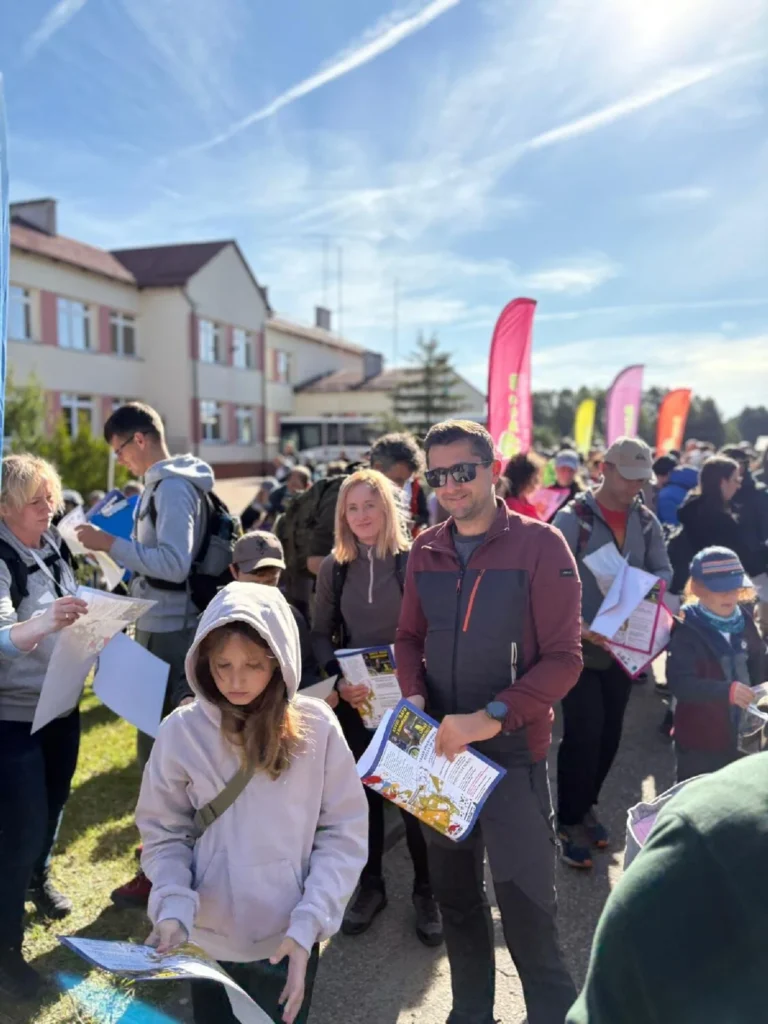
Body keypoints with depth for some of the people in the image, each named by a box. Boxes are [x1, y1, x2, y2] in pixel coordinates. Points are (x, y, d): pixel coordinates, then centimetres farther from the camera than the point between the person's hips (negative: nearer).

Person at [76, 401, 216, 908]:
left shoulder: (172, 487, -17)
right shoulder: (172, 483, 13)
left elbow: (174, 563, -25)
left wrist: (111, 544, -22)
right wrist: (119, 542, 11)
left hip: (167, 633, -10)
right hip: (168, 626, 10)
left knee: (158, 748, -1)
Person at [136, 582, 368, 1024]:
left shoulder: (316, 726, -13)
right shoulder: (182, 730, -12)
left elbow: (345, 832, -8)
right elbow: (164, 834, -3)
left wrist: (308, 924, -15)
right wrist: (173, 909, -18)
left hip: (290, 940, 0)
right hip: (208, 940, 1)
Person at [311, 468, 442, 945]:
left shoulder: (414, 560, -9)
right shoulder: (334, 566, 0)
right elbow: (321, 633, 5)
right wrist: (339, 678, -11)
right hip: (355, 699, 3)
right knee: (362, 792, 13)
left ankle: (426, 890, 27)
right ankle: (370, 885, 33)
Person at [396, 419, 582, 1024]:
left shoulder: (539, 544, -12)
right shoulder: (426, 550, 3)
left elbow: (564, 657, -14)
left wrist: (490, 718, -23)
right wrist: (414, 698, -8)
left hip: (513, 752, -5)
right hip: (440, 748, 5)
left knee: (526, 910, 4)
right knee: (455, 895, 20)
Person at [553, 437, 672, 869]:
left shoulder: (647, 520, 4)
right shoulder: (573, 518, -12)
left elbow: (664, 570, 7)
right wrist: (579, 626, -26)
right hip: (580, 644, -5)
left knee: (610, 733, 13)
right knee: (584, 733, -5)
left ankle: (586, 806, 34)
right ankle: (570, 821, 15)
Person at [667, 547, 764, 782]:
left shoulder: (744, 623, -1)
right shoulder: (688, 632, -19)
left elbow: (759, 668, 11)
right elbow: (679, 683, -28)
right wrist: (727, 691, -37)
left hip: (742, 736, 6)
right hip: (700, 741, -6)